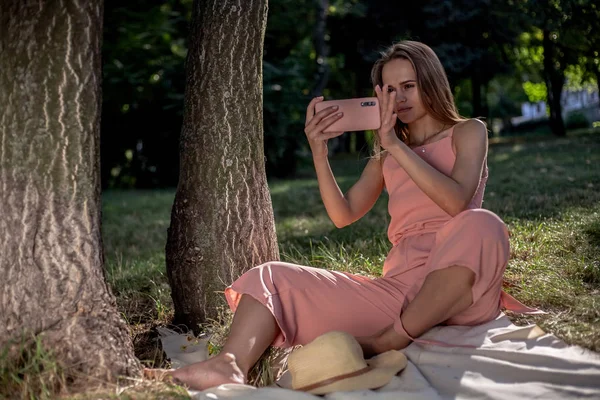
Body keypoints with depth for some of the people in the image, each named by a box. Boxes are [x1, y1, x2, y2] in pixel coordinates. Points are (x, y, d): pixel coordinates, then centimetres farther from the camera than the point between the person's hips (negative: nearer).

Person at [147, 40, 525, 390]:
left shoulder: (467, 132, 7)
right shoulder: (386, 155, 20)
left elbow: (457, 202, -14)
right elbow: (343, 215, 8)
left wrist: (395, 144, -15)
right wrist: (319, 152, -4)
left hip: (463, 287, -4)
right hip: (398, 287, 4)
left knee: (481, 226, -38)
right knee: (272, 278, -8)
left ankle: (387, 344, -30)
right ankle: (232, 365, -40)